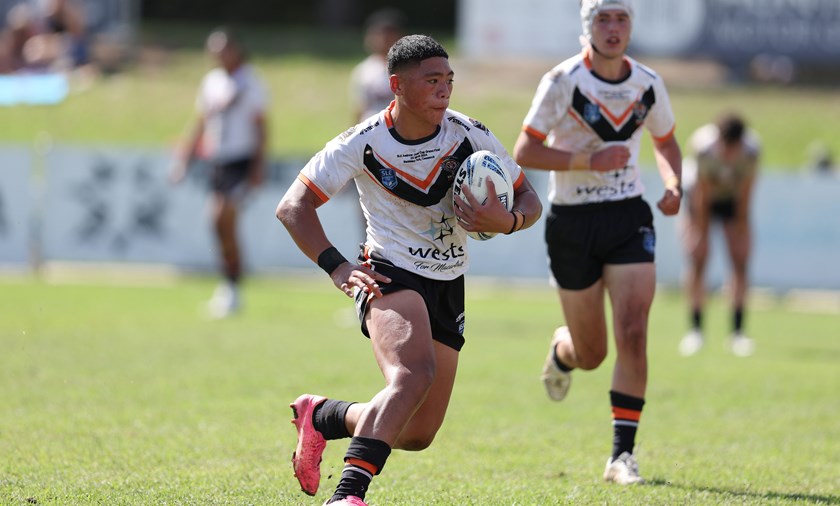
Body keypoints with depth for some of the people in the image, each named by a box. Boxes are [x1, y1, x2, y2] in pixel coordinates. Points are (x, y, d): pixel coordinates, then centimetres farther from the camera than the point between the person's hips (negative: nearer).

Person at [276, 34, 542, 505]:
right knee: (415, 373, -36)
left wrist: (506, 220, -22)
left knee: (418, 435, 5)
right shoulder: (363, 143, -13)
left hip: (448, 287, 5)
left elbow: (529, 199, 3)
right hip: (391, 274, -5)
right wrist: (338, 268, -21)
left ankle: (320, 416, 31)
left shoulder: (469, 135, -6)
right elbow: (293, 206, -8)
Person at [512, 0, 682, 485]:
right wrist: (590, 160, -24)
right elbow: (524, 151, -14)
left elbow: (666, 142, 19)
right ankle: (562, 349, 46)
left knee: (633, 335, -15)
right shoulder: (562, 82, -11)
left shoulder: (649, 84, 1)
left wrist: (673, 186, -1)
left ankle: (623, 454, -9)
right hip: (572, 222, -2)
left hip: (629, 217, 2)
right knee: (591, 354, 7)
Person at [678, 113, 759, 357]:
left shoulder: (751, 150, -30)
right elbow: (701, 195, -24)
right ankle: (696, 330, -3)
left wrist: (741, 225, -11)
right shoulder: (702, 148, -35)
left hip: (733, 200, 1)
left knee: (740, 262, -9)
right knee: (698, 261, -12)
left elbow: (745, 193, -18)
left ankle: (737, 332, -4)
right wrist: (699, 231, -18)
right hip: (703, 196, -1)